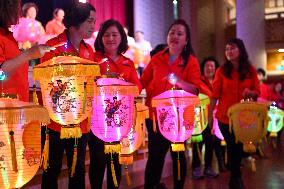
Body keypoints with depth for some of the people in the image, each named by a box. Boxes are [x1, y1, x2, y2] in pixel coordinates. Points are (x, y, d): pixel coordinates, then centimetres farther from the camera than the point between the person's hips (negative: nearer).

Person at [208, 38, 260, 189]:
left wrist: (250, 92, -18)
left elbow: (257, 92, 5)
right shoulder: (221, 71, -4)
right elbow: (215, 95, -5)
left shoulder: (251, 70, 0)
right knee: (232, 147, 8)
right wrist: (210, 115, -7)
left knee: (239, 147, 12)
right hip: (225, 116, -1)